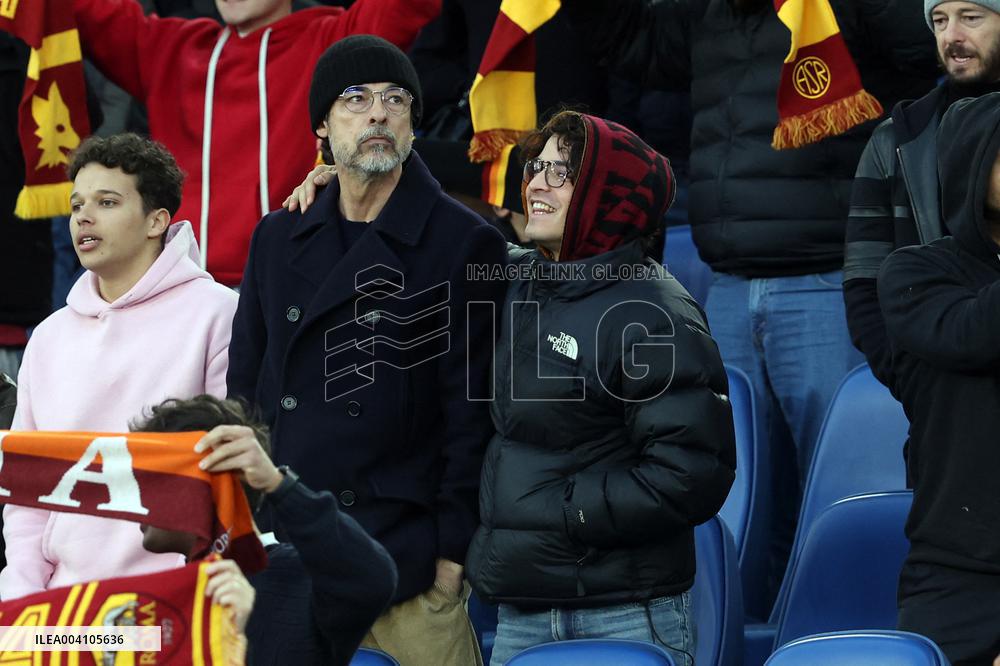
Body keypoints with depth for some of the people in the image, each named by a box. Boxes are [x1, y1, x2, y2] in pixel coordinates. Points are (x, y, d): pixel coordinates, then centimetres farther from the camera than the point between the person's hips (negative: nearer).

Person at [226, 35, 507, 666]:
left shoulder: (465, 245, -2)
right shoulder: (279, 239, 13)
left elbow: (472, 414, -5)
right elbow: (245, 386, 16)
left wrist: (453, 555, -9)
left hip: (409, 566, -4)